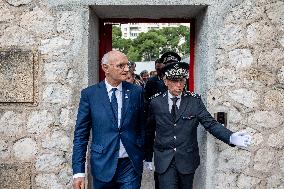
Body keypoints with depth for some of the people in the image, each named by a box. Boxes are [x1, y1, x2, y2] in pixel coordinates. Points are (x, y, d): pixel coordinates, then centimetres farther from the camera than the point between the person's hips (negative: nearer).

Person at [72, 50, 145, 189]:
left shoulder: (136, 92, 0)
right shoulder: (89, 94, -4)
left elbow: (142, 126, 6)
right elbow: (81, 134, -3)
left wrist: (143, 157, 1)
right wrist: (78, 172, -8)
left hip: (131, 165, 1)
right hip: (103, 166, 0)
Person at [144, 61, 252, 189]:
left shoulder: (195, 100, -4)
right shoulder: (156, 103, -3)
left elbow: (210, 123, -10)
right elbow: (149, 132, 6)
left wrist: (231, 137, -27)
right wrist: (148, 158, 10)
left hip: (187, 160, 1)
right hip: (164, 161, -1)